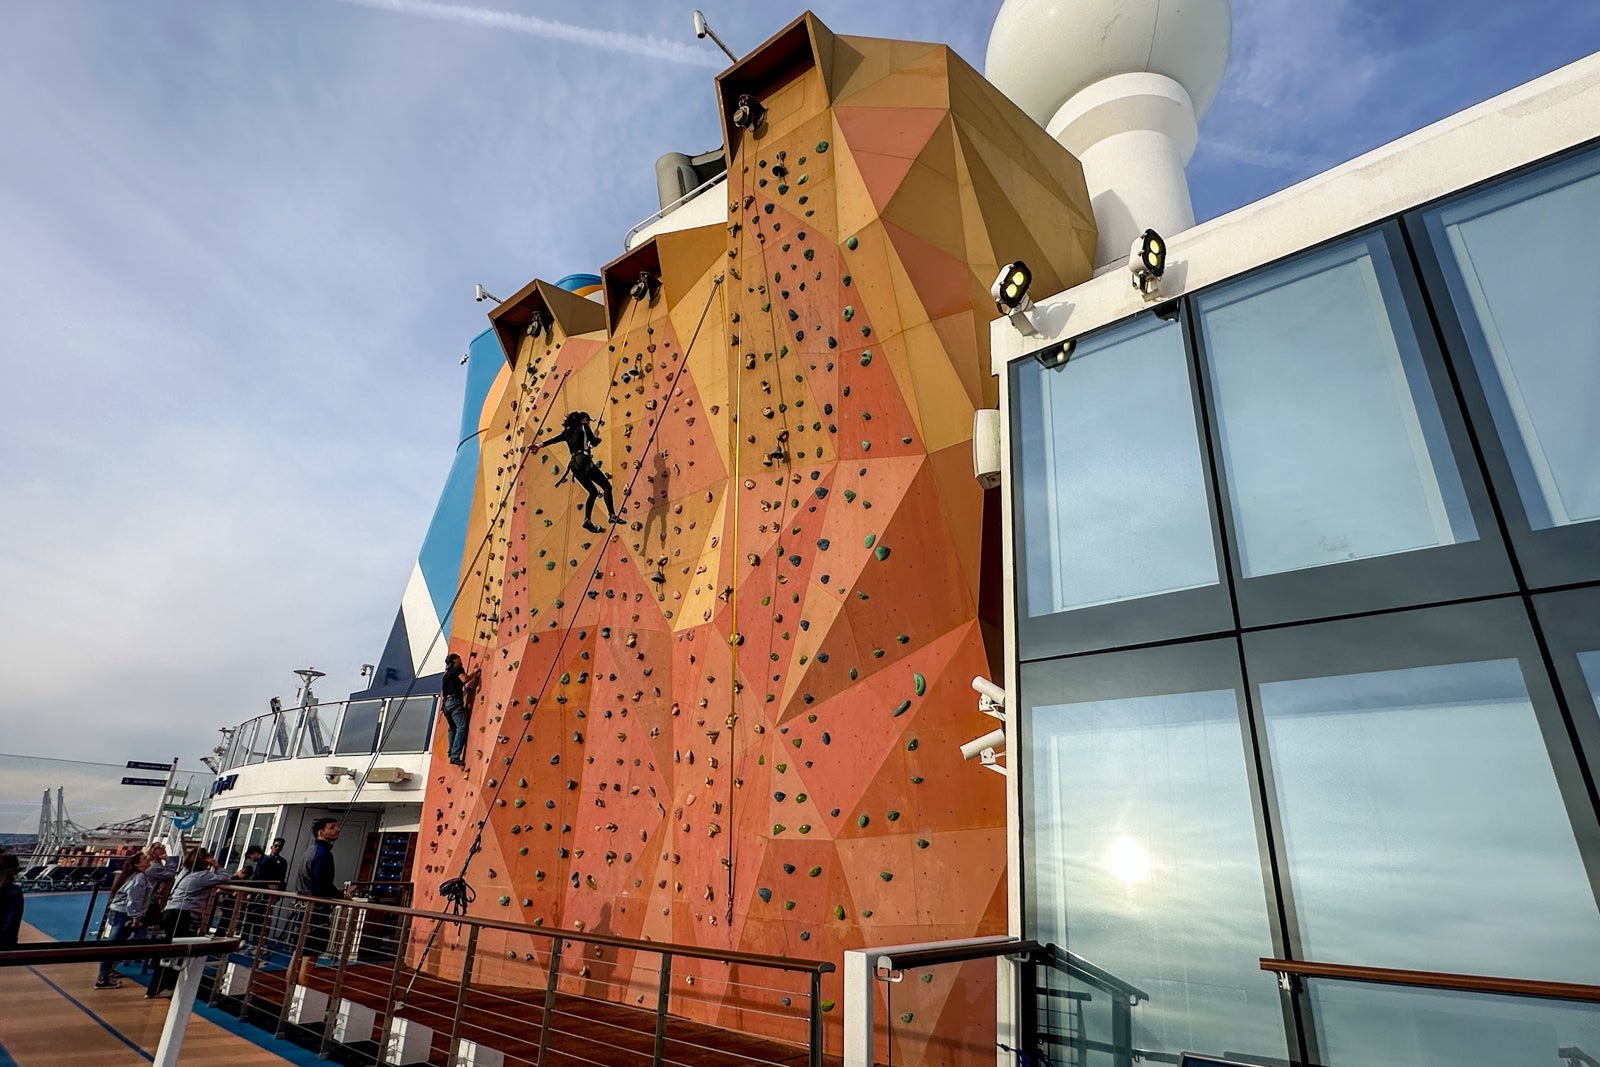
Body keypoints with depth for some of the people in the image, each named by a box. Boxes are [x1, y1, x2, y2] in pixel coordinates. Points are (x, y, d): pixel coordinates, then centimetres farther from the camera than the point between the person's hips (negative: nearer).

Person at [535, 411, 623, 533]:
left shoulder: (567, 432, 24)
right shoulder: (584, 427, 8)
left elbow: (553, 440, 27)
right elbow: (594, 442, 3)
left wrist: (540, 445, 36)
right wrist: (597, 437, 24)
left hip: (573, 464, 7)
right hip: (584, 460, -7)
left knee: (593, 492, 16)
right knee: (607, 486, -6)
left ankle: (587, 521, 5)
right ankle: (612, 515, -22)